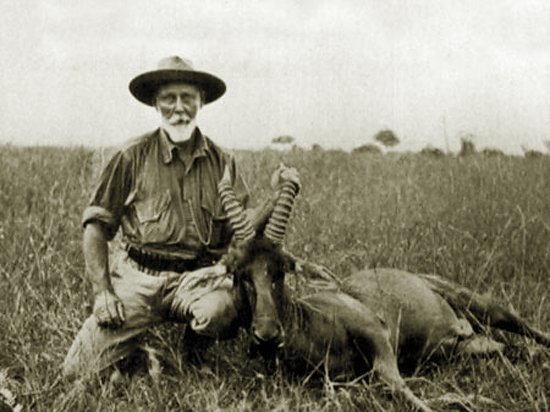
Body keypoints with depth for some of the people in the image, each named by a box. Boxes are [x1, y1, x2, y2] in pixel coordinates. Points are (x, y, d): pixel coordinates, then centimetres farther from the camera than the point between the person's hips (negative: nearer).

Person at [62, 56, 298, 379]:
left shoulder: (221, 162, 9)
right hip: (137, 276, -1)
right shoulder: (134, 157, 2)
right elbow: (96, 226, 3)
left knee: (219, 310, -36)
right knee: (78, 371, -12)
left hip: (198, 275, 1)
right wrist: (102, 291, -5)